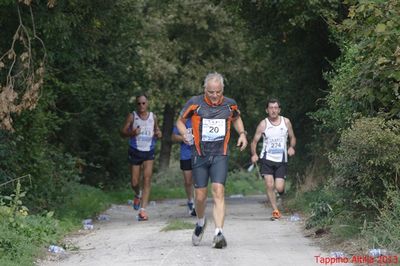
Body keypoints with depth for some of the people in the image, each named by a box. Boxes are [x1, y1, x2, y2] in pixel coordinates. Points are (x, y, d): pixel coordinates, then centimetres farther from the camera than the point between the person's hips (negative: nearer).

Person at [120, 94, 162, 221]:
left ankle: (142, 210, -14)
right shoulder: (132, 116, -4)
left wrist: (159, 133, -4)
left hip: (149, 152, 1)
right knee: (134, 182, 5)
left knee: (147, 180, -12)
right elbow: (123, 132, -5)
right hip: (135, 152, -1)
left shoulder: (153, 117, 4)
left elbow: (157, 129, 19)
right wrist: (132, 132, -25)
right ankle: (137, 195, 42)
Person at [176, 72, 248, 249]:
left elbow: (236, 119, 23)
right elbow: (180, 121, 7)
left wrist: (242, 133, 5)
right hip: (200, 156, 0)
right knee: (200, 196, 4)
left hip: (220, 156, 0)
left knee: (218, 192, -16)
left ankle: (219, 234, -22)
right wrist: (185, 134, -13)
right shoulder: (195, 103, -6)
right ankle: (201, 223, 36)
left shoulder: (230, 104, 1)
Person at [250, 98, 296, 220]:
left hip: (281, 160, 1)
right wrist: (254, 154, -18)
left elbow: (292, 138, 15)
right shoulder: (263, 124, -3)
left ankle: (282, 190, 30)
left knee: (279, 188, -8)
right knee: (269, 185, -14)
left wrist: (291, 147, -6)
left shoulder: (286, 122, 3)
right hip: (267, 159, -1)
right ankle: (275, 210, 1)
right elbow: (254, 141, -1)